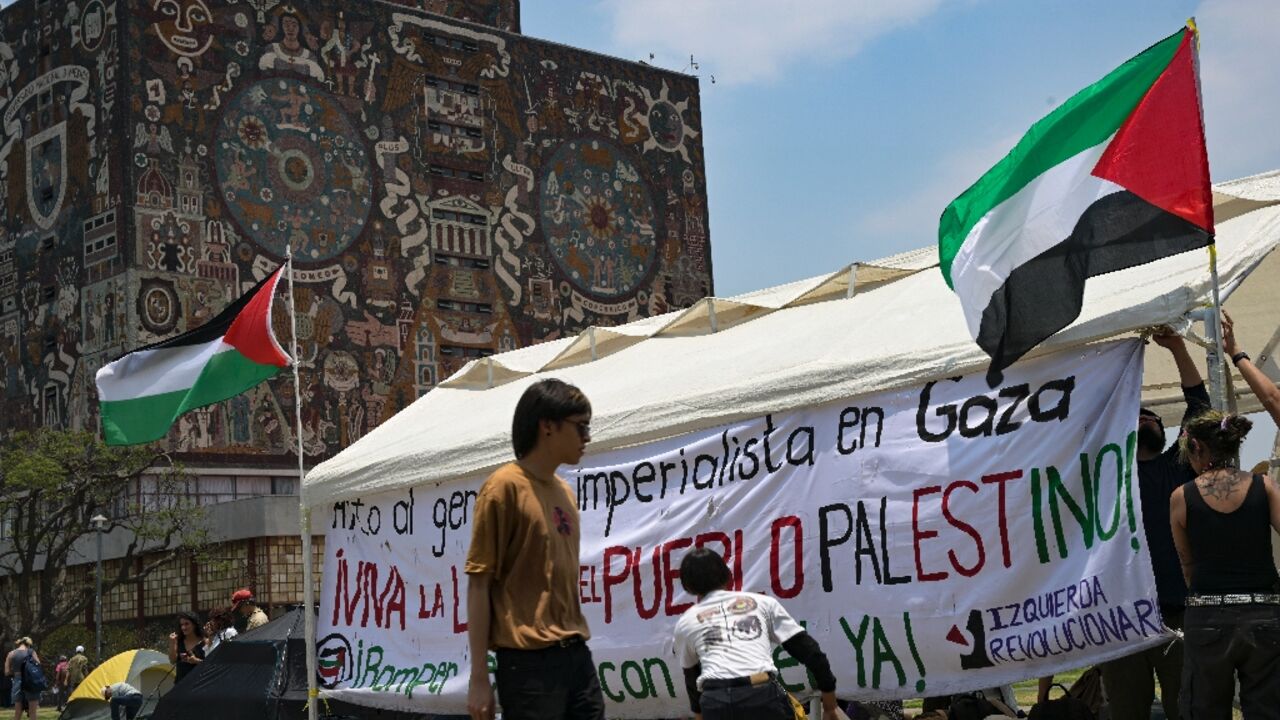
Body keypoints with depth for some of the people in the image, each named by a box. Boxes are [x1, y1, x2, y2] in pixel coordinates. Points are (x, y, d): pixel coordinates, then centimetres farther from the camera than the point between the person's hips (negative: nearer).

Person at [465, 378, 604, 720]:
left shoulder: (565, 492, 15)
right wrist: (479, 677, -12)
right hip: (529, 661, -7)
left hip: (577, 654, 7)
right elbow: (479, 583, -8)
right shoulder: (504, 486, -7)